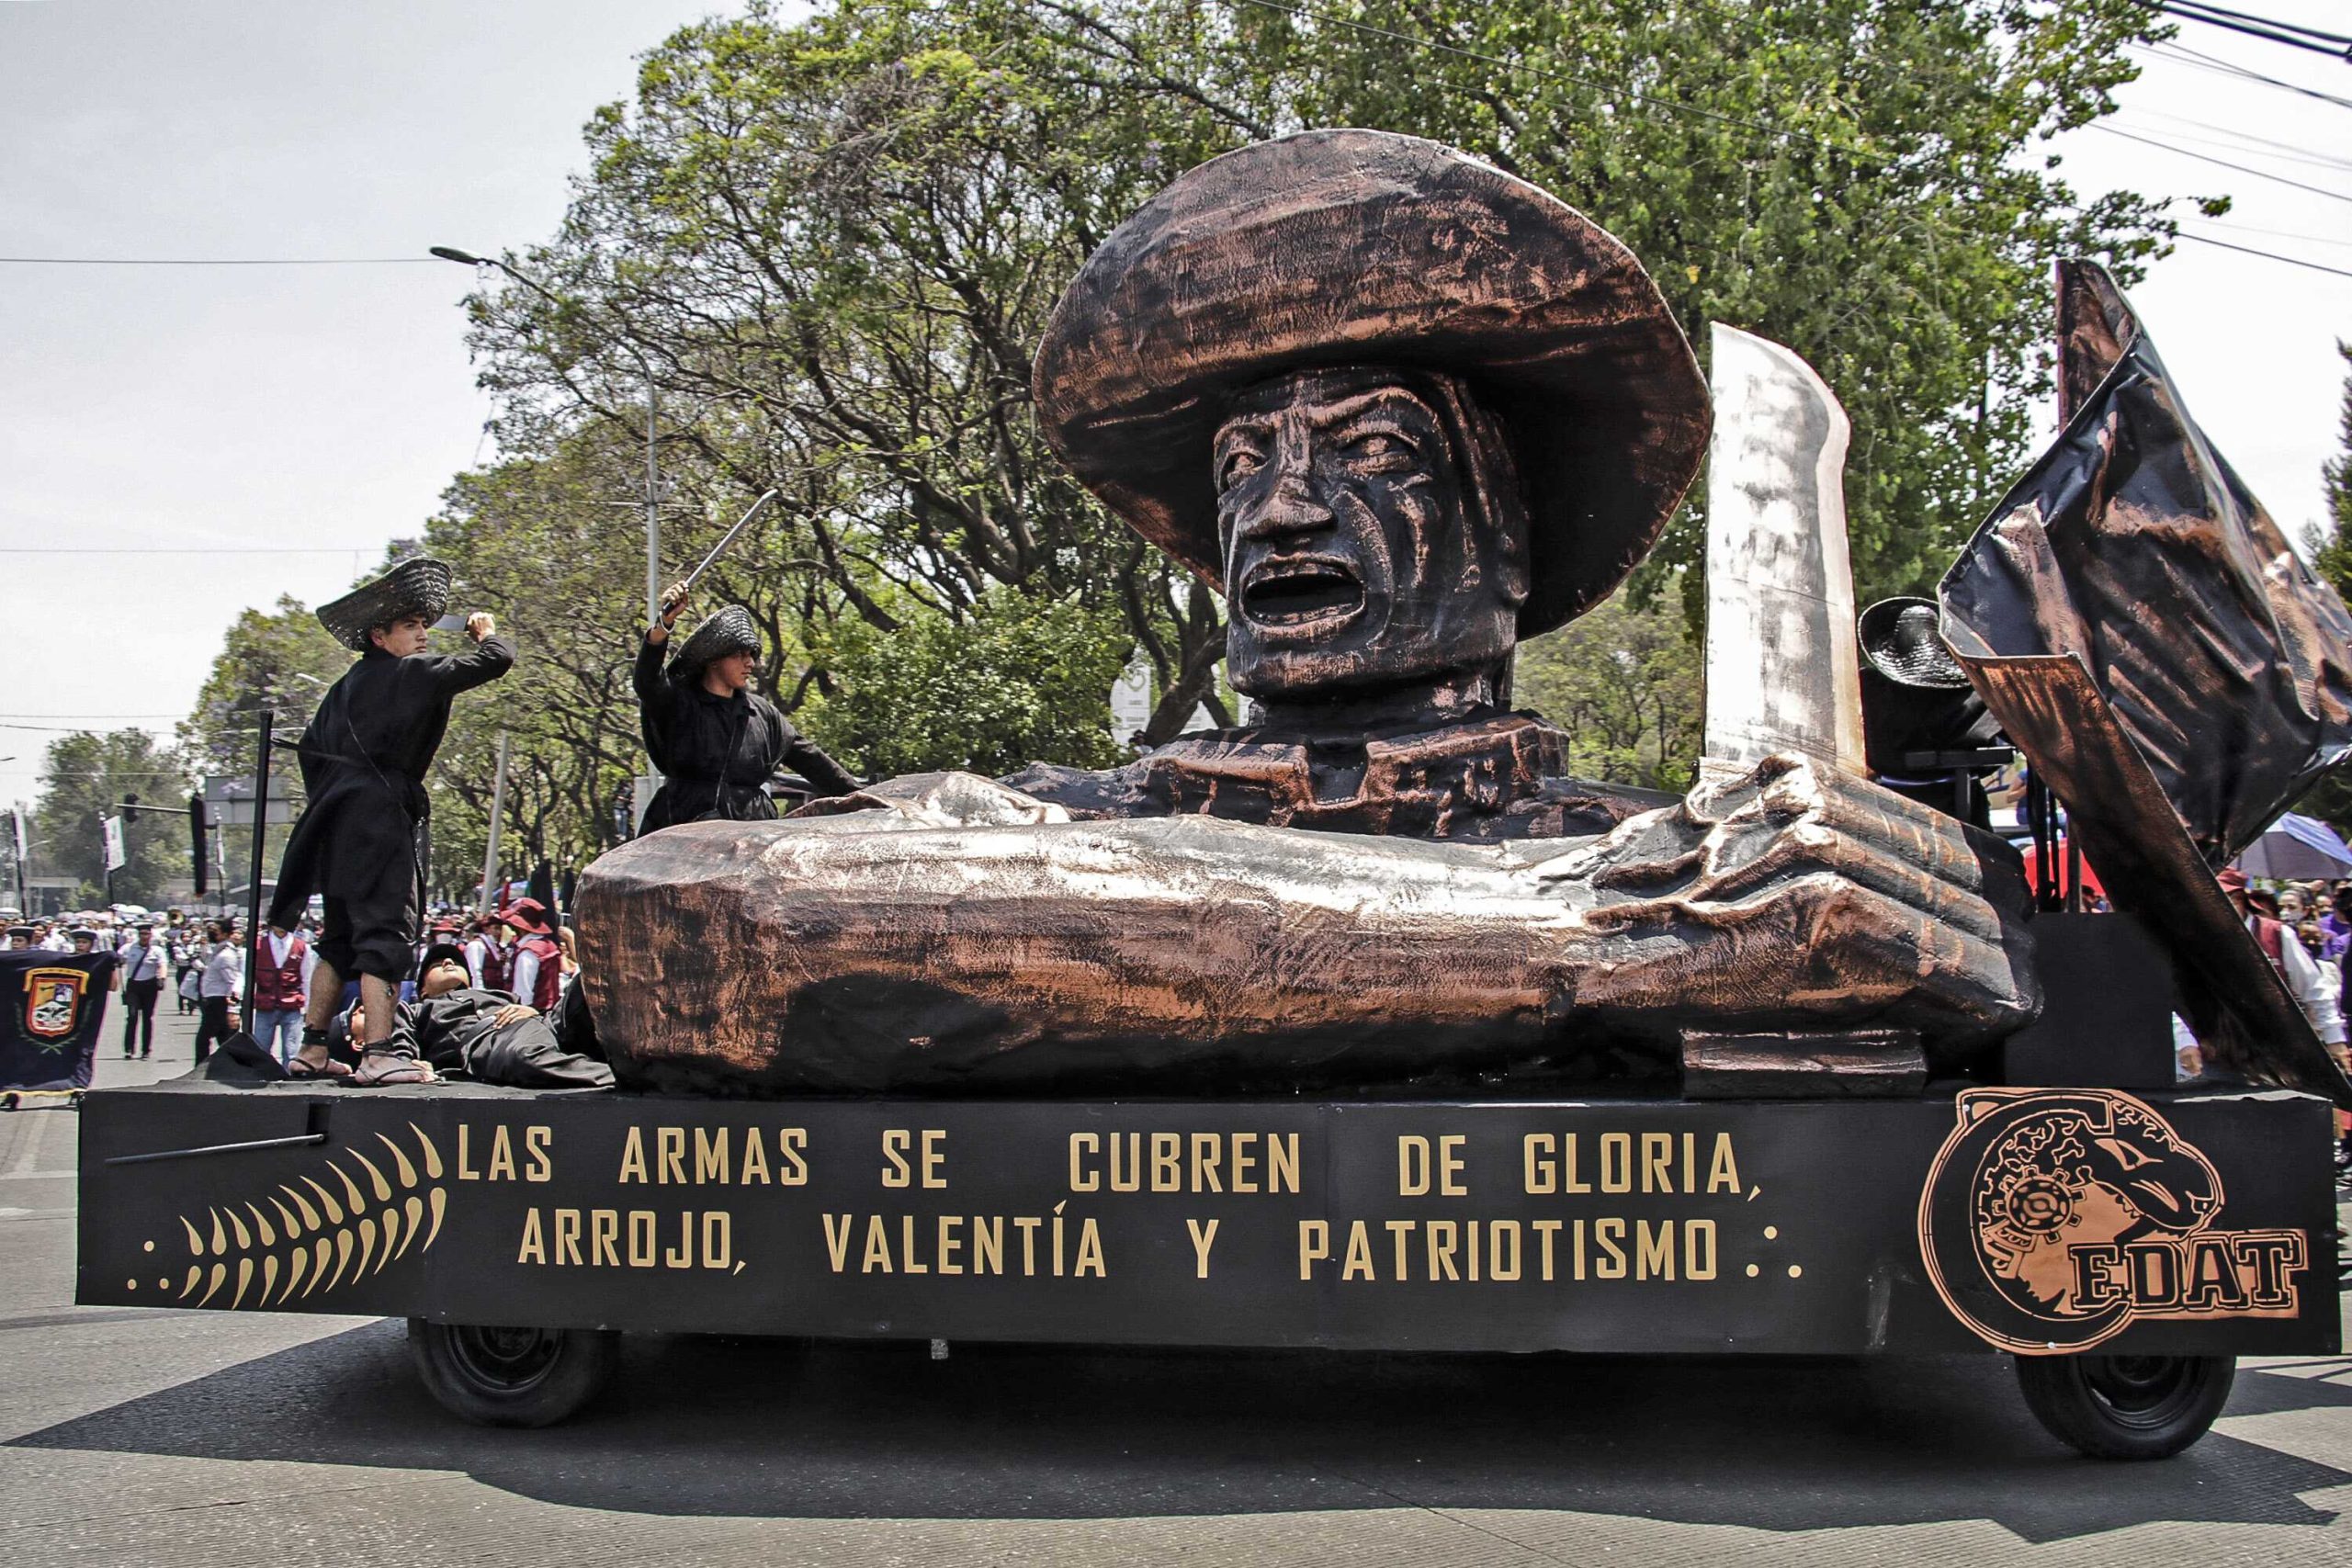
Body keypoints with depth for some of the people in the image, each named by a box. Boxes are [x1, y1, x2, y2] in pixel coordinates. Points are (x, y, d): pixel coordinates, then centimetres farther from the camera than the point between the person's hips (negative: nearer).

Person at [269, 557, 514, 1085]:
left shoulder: (346, 687, 17)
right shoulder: (414, 672, -5)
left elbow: (311, 746, 23)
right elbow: (496, 661, -8)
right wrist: (486, 632, 13)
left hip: (339, 821, 8)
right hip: (382, 818, -8)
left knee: (341, 938, 15)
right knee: (385, 933, -10)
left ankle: (311, 1050, 19)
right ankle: (378, 1055, -15)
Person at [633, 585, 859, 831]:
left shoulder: (761, 713, 16)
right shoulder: (677, 703, 3)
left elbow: (808, 758, 20)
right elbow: (647, 682, -17)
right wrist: (663, 624, -33)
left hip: (750, 831, 4)